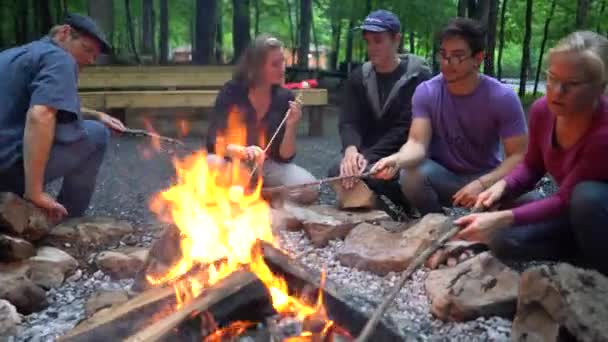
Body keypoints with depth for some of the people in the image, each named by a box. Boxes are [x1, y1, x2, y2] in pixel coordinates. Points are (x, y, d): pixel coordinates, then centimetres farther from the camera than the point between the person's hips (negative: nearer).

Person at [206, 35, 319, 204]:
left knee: (309, 190, -23)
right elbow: (214, 143, -15)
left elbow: (285, 157, -8)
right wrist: (242, 151, -33)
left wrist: (291, 125, -25)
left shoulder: (285, 97, -7)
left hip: (268, 165, 2)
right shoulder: (232, 92, -13)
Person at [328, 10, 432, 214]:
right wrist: (351, 150, -27)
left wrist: (368, 157, -26)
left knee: (370, 176, -32)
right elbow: (349, 122, -4)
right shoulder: (358, 78, 6)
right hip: (370, 157, 5)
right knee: (338, 174, -23)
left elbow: (405, 129, -18)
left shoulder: (418, 77, -10)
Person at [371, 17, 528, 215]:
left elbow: (518, 156, -16)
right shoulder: (426, 92, -13)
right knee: (411, 176, -32)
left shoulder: (503, 98, -16)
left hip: (486, 176, 0)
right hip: (441, 176, 1)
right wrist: (397, 160, -47)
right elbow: (417, 143, -23)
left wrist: (482, 184, -34)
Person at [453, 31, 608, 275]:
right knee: (502, 238, -13)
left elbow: (566, 199, -31)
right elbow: (532, 167, 1)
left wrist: (503, 218, -40)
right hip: (574, 213, 5)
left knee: (588, 195, -38)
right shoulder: (543, 110, -14)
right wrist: (502, 186, -20)